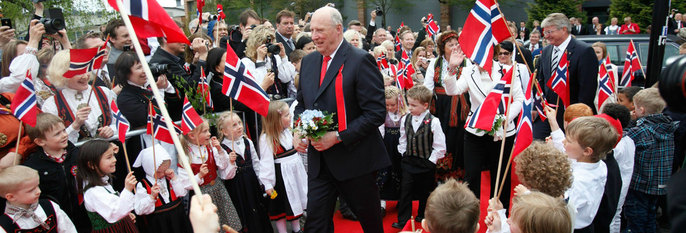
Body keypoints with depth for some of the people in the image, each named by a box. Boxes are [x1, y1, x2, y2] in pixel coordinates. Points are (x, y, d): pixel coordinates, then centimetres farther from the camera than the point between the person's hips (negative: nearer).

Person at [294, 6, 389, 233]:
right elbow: (302, 103, 19)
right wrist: (297, 132, -1)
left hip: (355, 159, -5)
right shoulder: (308, 61, 8)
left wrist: (338, 137, -22)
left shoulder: (361, 60, -14)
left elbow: (376, 112, -18)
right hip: (319, 160, 5)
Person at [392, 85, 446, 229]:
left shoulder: (433, 122, -15)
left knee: (424, 193, 13)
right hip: (408, 162, 3)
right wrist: (404, 155, 6)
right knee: (405, 192, 3)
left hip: (426, 164, -3)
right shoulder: (405, 120, -1)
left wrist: (430, 161, -9)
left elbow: (440, 147, -10)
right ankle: (402, 221, 13)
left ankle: (422, 217, 33)